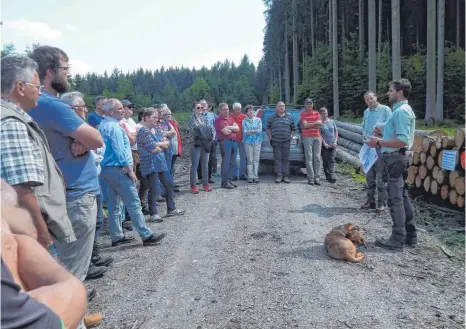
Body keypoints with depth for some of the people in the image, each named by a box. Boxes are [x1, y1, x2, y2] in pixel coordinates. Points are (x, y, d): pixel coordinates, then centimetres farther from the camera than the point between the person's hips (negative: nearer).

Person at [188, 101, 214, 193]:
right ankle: (193, 186, 5)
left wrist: (209, 137, -7)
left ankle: (205, 184, 18)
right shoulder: (191, 118, -2)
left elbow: (210, 129, 8)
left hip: (205, 144, 5)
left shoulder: (204, 118, 13)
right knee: (194, 165, -2)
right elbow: (192, 131, -11)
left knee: (205, 165, 9)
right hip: (196, 144, -5)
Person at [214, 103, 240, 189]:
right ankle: (224, 182, 0)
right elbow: (226, 132, -15)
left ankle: (230, 180, 17)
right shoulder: (218, 120, -6)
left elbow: (237, 129, 6)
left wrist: (229, 127, -8)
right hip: (225, 142, -7)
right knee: (226, 163, -6)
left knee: (232, 163, 9)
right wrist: (233, 128, 3)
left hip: (234, 141, 7)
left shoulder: (230, 118, 17)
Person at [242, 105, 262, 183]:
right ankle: (250, 177, 1)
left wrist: (251, 131, -13)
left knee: (256, 160, 0)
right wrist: (255, 131, -18)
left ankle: (256, 176, 5)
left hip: (257, 141, 1)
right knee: (249, 160, -3)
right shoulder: (244, 121, 7)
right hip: (248, 142, -1)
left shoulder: (258, 120, 11)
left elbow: (260, 130, -2)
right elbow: (244, 132, -4)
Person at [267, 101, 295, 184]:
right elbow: (268, 128, 15)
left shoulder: (289, 117, 10)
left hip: (286, 141, 1)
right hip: (276, 142, 0)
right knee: (277, 158, -2)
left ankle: (285, 176, 6)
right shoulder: (272, 118, 8)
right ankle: (279, 175, 2)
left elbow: (293, 128, 16)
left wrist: (291, 136, 5)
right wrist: (270, 137, 6)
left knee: (286, 159, 1)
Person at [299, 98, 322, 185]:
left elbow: (320, 123, 0)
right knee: (309, 158, -5)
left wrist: (309, 125, -11)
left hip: (317, 137, 4)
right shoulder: (302, 114, 3)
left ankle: (317, 178, 5)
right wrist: (315, 123, -4)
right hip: (307, 138, -4)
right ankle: (310, 178, -5)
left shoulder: (317, 113, 14)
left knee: (317, 158, 2)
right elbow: (305, 125, -10)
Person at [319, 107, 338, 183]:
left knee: (332, 160, -6)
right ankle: (327, 175, 12)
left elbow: (336, 132, 12)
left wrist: (335, 141, 0)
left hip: (332, 145, 3)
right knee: (325, 161, 3)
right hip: (324, 145, -2)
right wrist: (324, 143, -13)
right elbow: (319, 134, -6)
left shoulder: (332, 121, 10)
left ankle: (332, 176, -12)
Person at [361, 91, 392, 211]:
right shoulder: (366, 112, 17)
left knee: (380, 176, -4)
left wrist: (380, 130, -22)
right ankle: (370, 200, 21)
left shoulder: (385, 109, -4)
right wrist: (364, 134, 8)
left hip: (380, 146, -7)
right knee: (369, 175, 11)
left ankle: (381, 202, 5)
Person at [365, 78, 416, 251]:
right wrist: (381, 140, 13)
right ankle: (410, 235, 24)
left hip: (396, 158, -11)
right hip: (397, 157, 11)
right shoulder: (401, 109, 17)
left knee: (395, 198, -5)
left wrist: (379, 142, -17)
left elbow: (402, 141, -24)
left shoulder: (402, 111, -16)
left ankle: (398, 239, 2)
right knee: (403, 196, 14)